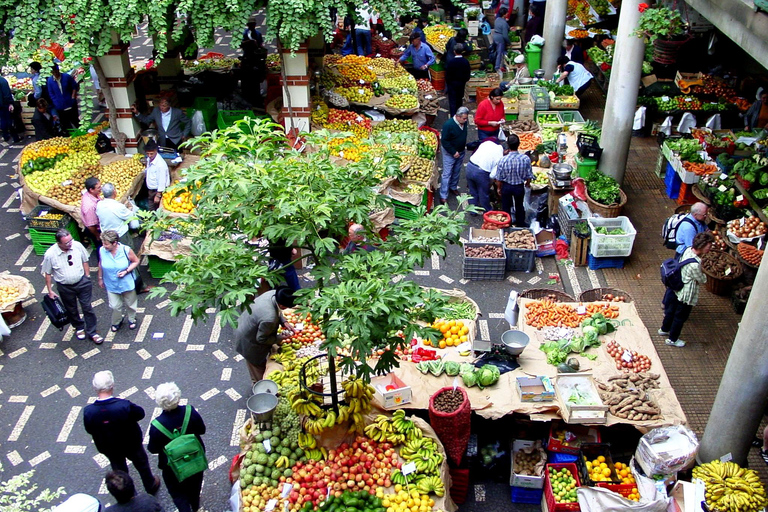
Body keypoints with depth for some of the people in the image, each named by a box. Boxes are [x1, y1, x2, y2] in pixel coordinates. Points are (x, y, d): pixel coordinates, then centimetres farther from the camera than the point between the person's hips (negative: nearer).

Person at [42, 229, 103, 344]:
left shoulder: (77, 245, -17)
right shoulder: (50, 254, -22)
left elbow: (85, 261, 0)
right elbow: (47, 274, -8)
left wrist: (87, 278, 5)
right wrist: (50, 291, -3)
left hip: (82, 282, 1)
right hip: (65, 287, 0)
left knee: (87, 308, 8)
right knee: (71, 310, 20)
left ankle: (92, 332, 24)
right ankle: (79, 328, 46)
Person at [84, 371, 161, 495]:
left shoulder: (88, 411, -29)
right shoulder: (125, 406, -37)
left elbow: (89, 430, -12)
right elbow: (140, 414, -18)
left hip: (108, 448, 2)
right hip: (131, 444, -2)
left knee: (119, 470, 30)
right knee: (142, 466, 28)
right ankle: (151, 487, 51)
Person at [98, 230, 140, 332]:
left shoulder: (126, 250, -23)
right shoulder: (102, 251, -15)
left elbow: (136, 261, -8)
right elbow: (100, 264, 3)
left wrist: (126, 271, -22)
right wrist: (100, 278, 13)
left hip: (127, 284, -1)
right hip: (111, 285, 1)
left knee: (130, 304, 19)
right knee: (115, 306, 9)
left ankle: (132, 319, 48)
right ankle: (116, 322, 40)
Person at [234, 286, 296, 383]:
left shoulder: (273, 293, -23)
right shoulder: (269, 319, -45)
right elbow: (261, 339, -25)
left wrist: (284, 322, -10)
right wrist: (281, 337, -16)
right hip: (249, 343, -9)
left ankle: (257, 382, 57)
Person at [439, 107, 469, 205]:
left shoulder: (464, 122, -6)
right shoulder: (448, 125, -28)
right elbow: (444, 141, -23)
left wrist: (464, 146, 11)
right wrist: (453, 152, -21)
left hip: (461, 152, 7)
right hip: (449, 153, -7)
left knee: (456, 172, 21)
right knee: (447, 174, -3)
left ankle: (453, 187, 43)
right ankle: (443, 196, 2)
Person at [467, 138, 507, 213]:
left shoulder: (488, 142, 7)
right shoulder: (501, 157, -6)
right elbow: (493, 175, -11)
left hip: (470, 166, 5)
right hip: (481, 172, -5)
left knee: (472, 191, 24)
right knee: (484, 194, 17)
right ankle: (487, 211, 36)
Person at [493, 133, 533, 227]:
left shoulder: (503, 160, -26)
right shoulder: (526, 159, -22)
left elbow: (499, 178, -14)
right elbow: (529, 175, -9)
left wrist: (498, 188, 5)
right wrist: (528, 183, 13)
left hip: (506, 186, -1)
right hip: (519, 186, 2)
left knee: (506, 206, 19)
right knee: (519, 205, 25)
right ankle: (520, 224, 43)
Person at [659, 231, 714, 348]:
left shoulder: (688, 250, -13)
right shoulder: (695, 265, -37)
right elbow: (702, 280, -19)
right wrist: (703, 275, 1)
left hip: (677, 288, 8)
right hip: (686, 295, -8)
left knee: (671, 310, 29)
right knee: (680, 316, 15)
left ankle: (664, 329, 52)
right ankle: (672, 339, 35)